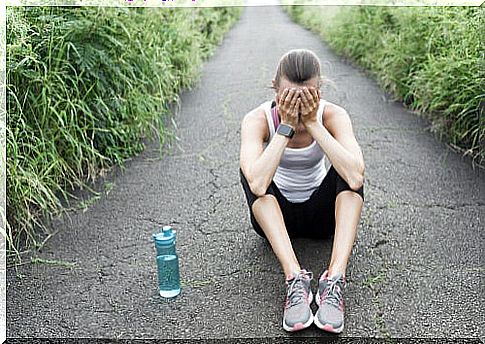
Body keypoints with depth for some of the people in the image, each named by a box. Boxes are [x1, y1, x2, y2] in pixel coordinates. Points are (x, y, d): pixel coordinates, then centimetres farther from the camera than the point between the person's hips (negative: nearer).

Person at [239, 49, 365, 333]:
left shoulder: (333, 115, -19)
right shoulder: (258, 119, -22)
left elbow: (356, 179, -37)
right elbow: (257, 185, -40)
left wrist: (313, 123, -37)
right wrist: (286, 126, -37)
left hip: (321, 213, 1)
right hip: (275, 216, 0)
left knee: (349, 170, -27)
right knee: (250, 171, -29)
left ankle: (335, 279, -35)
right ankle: (295, 277, -37)